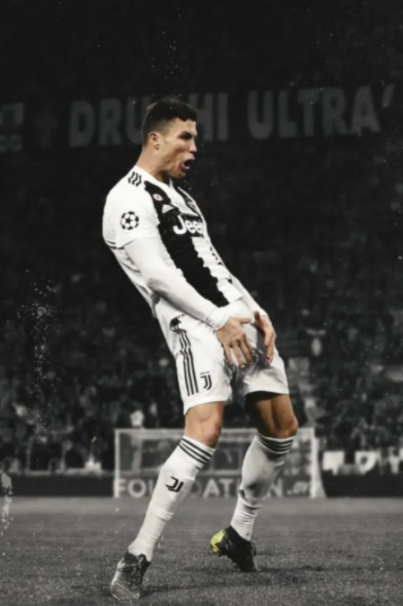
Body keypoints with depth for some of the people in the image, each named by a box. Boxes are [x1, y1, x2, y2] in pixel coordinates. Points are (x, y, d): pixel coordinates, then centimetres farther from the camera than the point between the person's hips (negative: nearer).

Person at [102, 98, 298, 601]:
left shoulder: (179, 196, 25)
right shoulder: (128, 198, -5)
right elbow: (158, 275, -16)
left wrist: (256, 312, 10)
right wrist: (220, 321, -20)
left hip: (238, 316, 9)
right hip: (196, 324, -9)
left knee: (281, 429, 8)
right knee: (205, 432, -25)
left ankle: (238, 536, 25)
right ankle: (137, 558, -18)